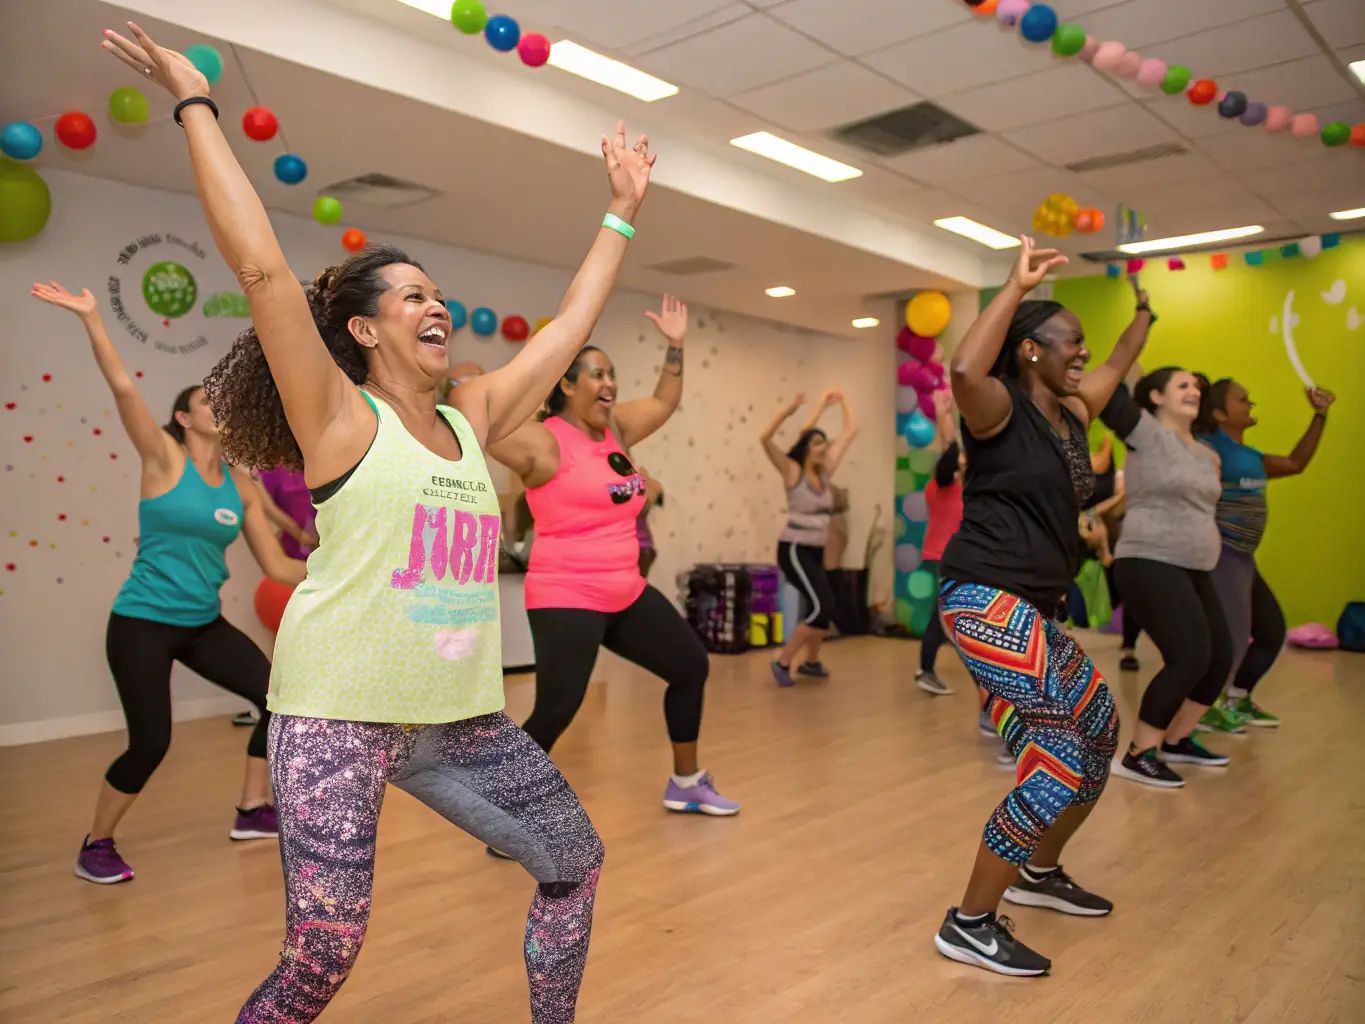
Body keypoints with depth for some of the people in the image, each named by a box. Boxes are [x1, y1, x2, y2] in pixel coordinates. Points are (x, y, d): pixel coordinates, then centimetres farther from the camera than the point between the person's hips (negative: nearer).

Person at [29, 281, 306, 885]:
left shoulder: (241, 486, 4)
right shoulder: (164, 460, -9)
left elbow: (276, 566, 5)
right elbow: (122, 388, -21)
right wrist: (90, 318, -28)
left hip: (204, 624, 6)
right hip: (143, 623, -5)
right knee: (150, 743, -6)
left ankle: (253, 812, 18)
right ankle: (95, 847, 20)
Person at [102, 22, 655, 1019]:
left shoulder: (471, 419, 10)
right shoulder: (340, 419, -6)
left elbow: (573, 321, 15)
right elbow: (259, 264, -13)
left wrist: (623, 209, 21)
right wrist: (197, 104, -8)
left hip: (461, 715, 6)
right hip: (339, 714, -6)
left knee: (577, 863, 12)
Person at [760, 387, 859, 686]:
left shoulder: (825, 471, 6)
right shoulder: (793, 471, -10)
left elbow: (850, 431, 12)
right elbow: (765, 438, -25)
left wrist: (843, 400, 13)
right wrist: (788, 409, -29)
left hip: (816, 551, 7)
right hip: (794, 549, -7)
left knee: (822, 609, 16)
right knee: (822, 608, -18)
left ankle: (810, 662, 41)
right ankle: (782, 661, -4)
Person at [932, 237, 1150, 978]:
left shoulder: (1069, 412, 15)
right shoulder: (999, 408, -9)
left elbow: (1118, 367, 35)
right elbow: (963, 368, -34)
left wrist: (1146, 306, 40)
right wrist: (1017, 287, -26)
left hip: (1034, 609, 10)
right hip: (988, 600, -10)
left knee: (1100, 735, 18)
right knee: (1059, 761, -16)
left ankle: (1039, 873, 38)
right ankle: (969, 925, -5)